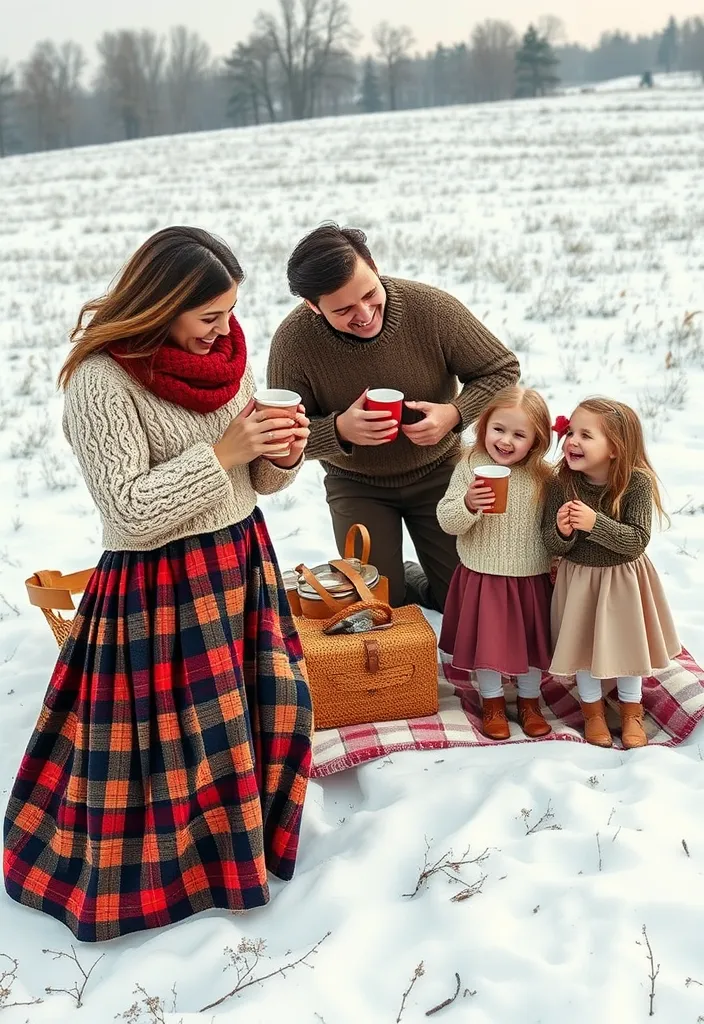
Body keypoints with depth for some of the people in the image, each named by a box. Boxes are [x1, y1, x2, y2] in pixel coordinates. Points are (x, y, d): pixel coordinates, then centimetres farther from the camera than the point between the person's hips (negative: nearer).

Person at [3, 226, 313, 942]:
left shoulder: (224, 351, 3)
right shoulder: (103, 380, -19)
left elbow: (256, 479, 10)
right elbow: (132, 511, -23)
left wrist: (283, 454, -12)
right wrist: (222, 453, -23)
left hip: (243, 562, 7)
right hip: (160, 586, -7)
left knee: (273, 707, 13)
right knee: (184, 738, 3)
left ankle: (252, 828, 40)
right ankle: (183, 866, 29)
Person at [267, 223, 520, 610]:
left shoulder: (432, 308, -24)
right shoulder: (293, 343, -25)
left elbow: (501, 371, -11)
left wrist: (455, 413, -29)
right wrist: (339, 430, -35)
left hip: (437, 471, 1)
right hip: (356, 484, -1)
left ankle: (415, 586, 37)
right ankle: (396, 580, 31)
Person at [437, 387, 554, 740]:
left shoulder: (543, 477, -6)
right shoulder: (470, 468, -10)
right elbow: (447, 521, -12)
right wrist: (468, 505, -30)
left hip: (531, 578, 1)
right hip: (482, 577, -1)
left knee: (532, 641, 15)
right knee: (486, 641, 10)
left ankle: (529, 700, 37)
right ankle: (492, 703, 32)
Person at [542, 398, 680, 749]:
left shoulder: (637, 483, -22)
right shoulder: (561, 485, -16)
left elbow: (637, 541, -24)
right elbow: (551, 544, -10)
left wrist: (596, 524, -36)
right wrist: (562, 532, -32)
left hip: (623, 580, -1)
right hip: (578, 579, 1)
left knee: (628, 645, 15)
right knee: (583, 645, 14)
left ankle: (631, 712, 38)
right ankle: (593, 711, 37)